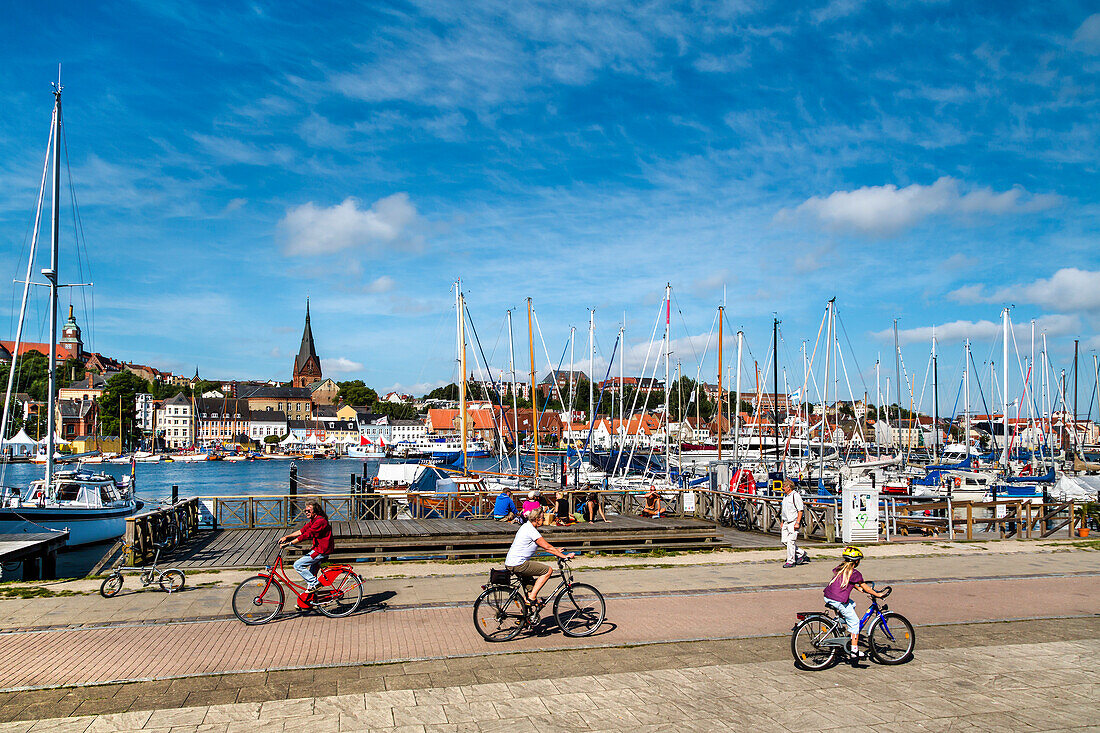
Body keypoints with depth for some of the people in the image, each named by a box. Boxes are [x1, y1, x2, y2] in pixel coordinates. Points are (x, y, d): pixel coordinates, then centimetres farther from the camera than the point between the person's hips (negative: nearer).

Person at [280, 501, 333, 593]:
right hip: (318, 547, 10)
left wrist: (288, 543, -24)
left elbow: (305, 536, -25)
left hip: (321, 551, -10)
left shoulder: (320, 521, -21)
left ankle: (314, 583, -4)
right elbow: (301, 531, 11)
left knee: (297, 565, -11)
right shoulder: (313, 520, 12)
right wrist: (286, 537, 3)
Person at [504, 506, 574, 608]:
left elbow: (545, 546, 26)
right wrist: (564, 556, -10)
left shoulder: (527, 527, 15)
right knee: (548, 570, -9)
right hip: (518, 564, -10)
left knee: (531, 583, 27)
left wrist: (557, 551, 24)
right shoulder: (531, 530, -17)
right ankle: (532, 597, -7)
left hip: (510, 562, 10)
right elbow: (547, 547, -16)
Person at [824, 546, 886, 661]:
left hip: (828, 598, 7)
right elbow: (864, 586, 3)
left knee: (852, 604, 31)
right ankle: (854, 651, 7)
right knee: (855, 622, 7)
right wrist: (877, 594, 15)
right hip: (839, 602, -7)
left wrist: (859, 588, 38)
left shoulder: (840, 568, 14)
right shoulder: (854, 573, -7)